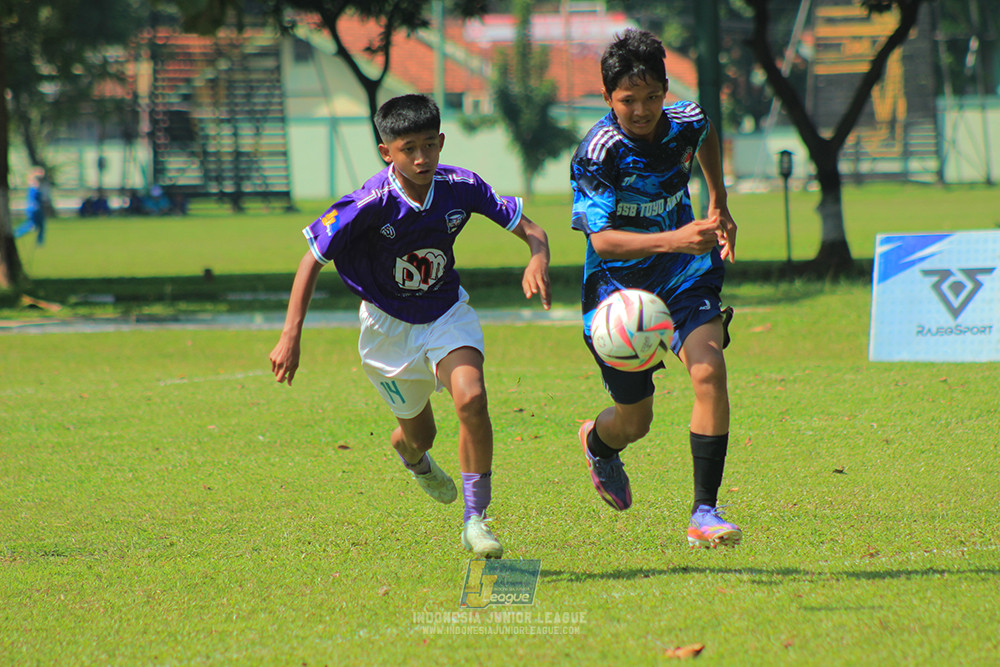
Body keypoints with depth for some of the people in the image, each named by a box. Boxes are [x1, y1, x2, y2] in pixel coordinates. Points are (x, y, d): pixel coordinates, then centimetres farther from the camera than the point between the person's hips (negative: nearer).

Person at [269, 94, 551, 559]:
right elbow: (312, 260, -19)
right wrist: (290, 337, -24)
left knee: (471, 399, -25)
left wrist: (537, 259, -36)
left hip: (447, 314, 1)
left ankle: (475, 520, -12)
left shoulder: (461, 188, -19)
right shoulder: (369, 205, -27)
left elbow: (530, 229, -12)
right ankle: (414, 460, 54)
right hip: (389, 324, -1)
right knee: (418, 434, 12)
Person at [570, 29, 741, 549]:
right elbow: (602, 239, -31)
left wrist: (718, 208, 17)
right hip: (618, 285, -3)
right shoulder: (597, 154, -24)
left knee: (709, 371, -24)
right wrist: (673, 240, -44)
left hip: (685, 273, 3)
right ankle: (597, 442, 49)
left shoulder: (685, 122, -8)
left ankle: (705, 513, -18)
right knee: (635, 420, 8)